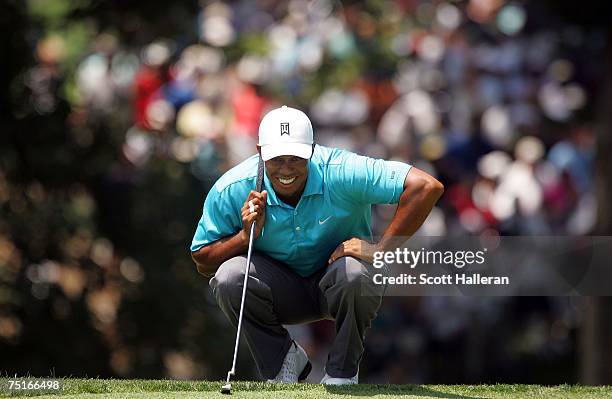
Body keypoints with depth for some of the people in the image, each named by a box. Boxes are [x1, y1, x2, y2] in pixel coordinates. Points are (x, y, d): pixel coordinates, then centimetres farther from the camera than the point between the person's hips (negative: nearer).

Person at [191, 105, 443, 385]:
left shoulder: (341, 173, -26)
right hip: (280, 291, 2)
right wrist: (246, 235, -27)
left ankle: (342, 373, -9)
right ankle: (282, 363, -2)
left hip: (336, 287, -2)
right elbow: (203, 263, -8)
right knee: (229, 277, -28)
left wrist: (382, 249, -28)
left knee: (355, 272, -36)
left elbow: (426, 186, -30)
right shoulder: (232, 190, -18)